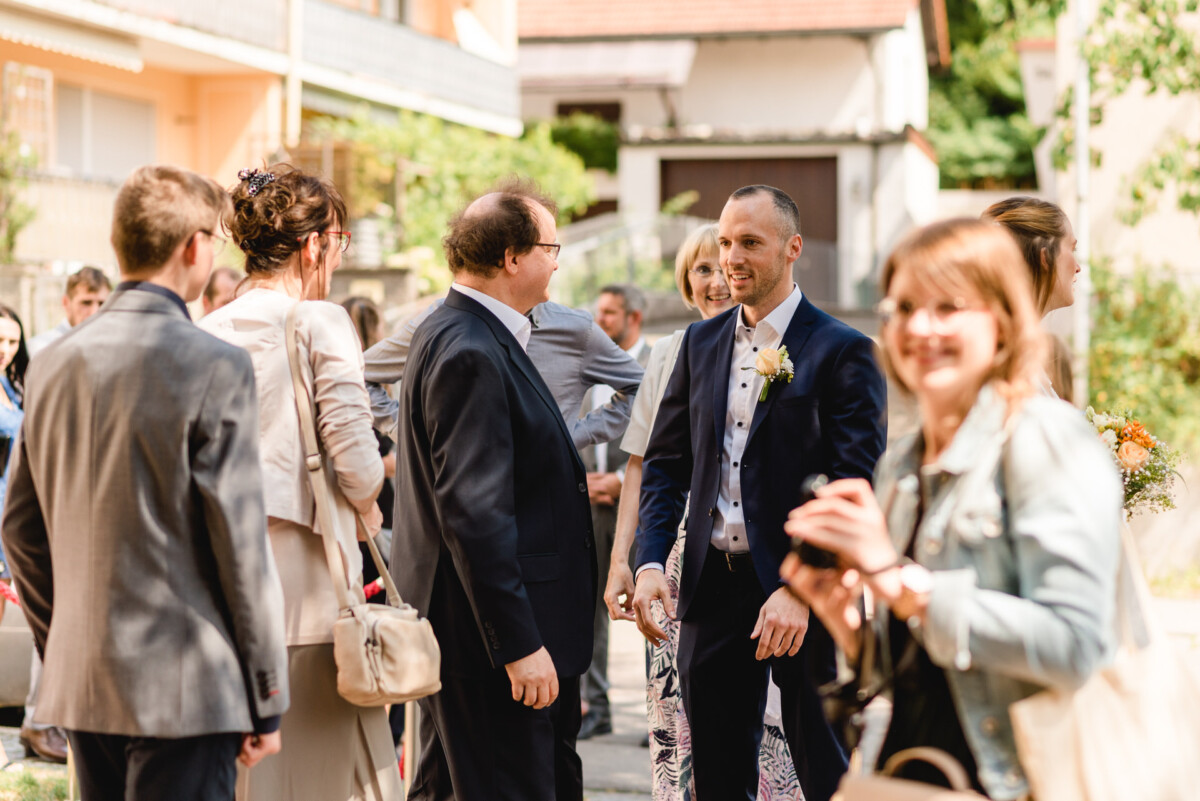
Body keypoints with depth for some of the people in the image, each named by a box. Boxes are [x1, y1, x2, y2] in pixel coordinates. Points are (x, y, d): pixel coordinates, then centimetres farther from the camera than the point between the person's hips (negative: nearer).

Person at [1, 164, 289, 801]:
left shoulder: (54, 362, 7)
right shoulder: (214, 368, -12)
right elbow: (241, 540, -12)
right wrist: (266, 701, -6)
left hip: (81, 689, 6)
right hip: (184, 688, -6)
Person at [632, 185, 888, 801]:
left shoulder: (843, 351, -7)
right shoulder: (701, 343, 11)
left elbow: (856, 487, -13)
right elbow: (664, 463, 13)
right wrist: (650, 562, -1)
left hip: (804, 595, -5)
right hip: (712, 589, 5)